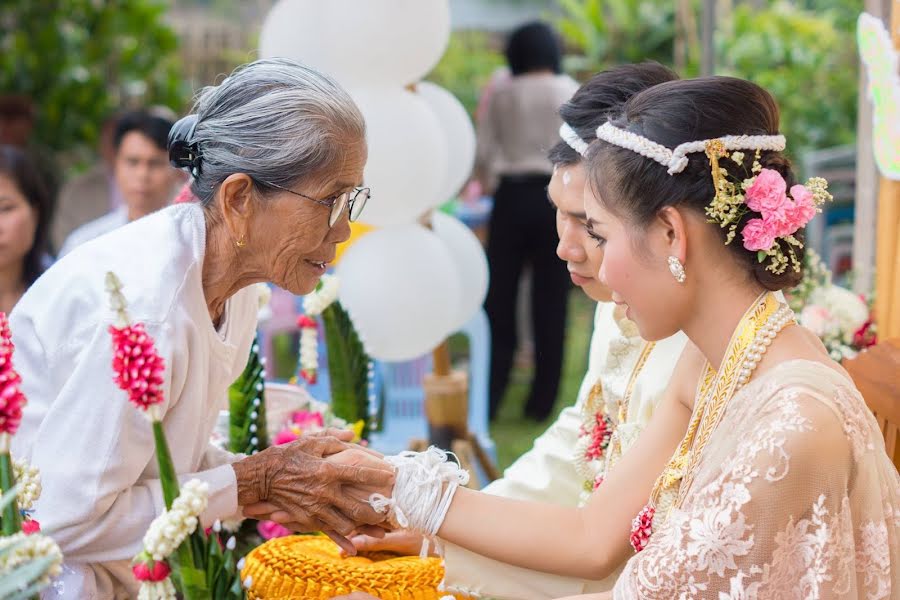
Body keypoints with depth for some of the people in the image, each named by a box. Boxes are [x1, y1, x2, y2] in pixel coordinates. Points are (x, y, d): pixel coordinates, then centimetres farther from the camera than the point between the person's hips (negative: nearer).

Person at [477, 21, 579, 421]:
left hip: (511, 196, 1)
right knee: (550, 299, 4)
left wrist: (486, 180, 23)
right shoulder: (569, 90, 2)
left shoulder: (502, 93, 4)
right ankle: (542, 400, 6)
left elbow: (483, 152, 4)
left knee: (500, 297, 6)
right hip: (554, 195, -1)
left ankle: (488, 398, 6)